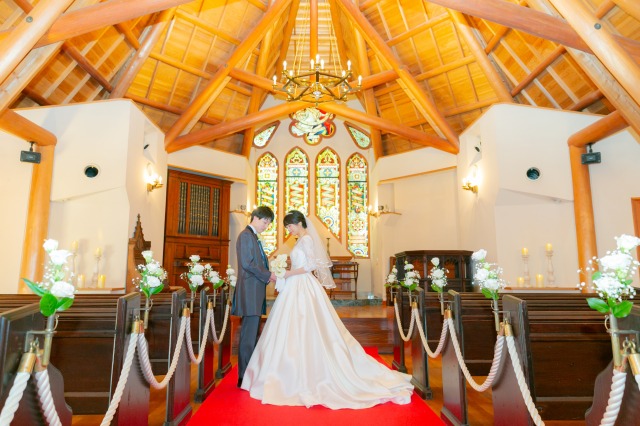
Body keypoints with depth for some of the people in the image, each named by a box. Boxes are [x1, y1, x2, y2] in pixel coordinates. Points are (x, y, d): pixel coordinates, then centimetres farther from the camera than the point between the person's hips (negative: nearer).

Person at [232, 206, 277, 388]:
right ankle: (244, 378, 5)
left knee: (253, 334, 15)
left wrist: (268, 274, 9)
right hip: (250, 292, -10)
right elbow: (247, 263, -19)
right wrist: (268, 275, -12)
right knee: (248, 336, -4)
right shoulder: (246, 235, -10)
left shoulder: (253, 236, 20)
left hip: (256, 292, 10)